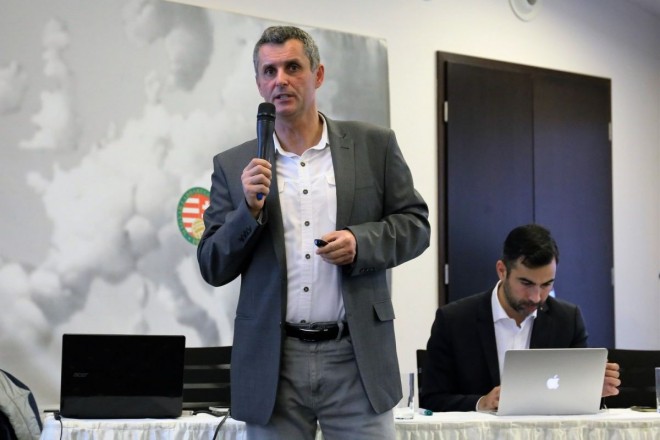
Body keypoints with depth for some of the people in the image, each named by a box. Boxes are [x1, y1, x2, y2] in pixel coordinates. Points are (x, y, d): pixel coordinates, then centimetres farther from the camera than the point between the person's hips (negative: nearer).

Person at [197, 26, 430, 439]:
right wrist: (250, 208, -10)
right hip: (272, 361, 1)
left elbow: (415, 223, 8)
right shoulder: (234, 166, 7)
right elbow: (213, 268, 6)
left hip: (356, 357, -1)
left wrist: (360, 241, -11)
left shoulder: (374, 145, 6)